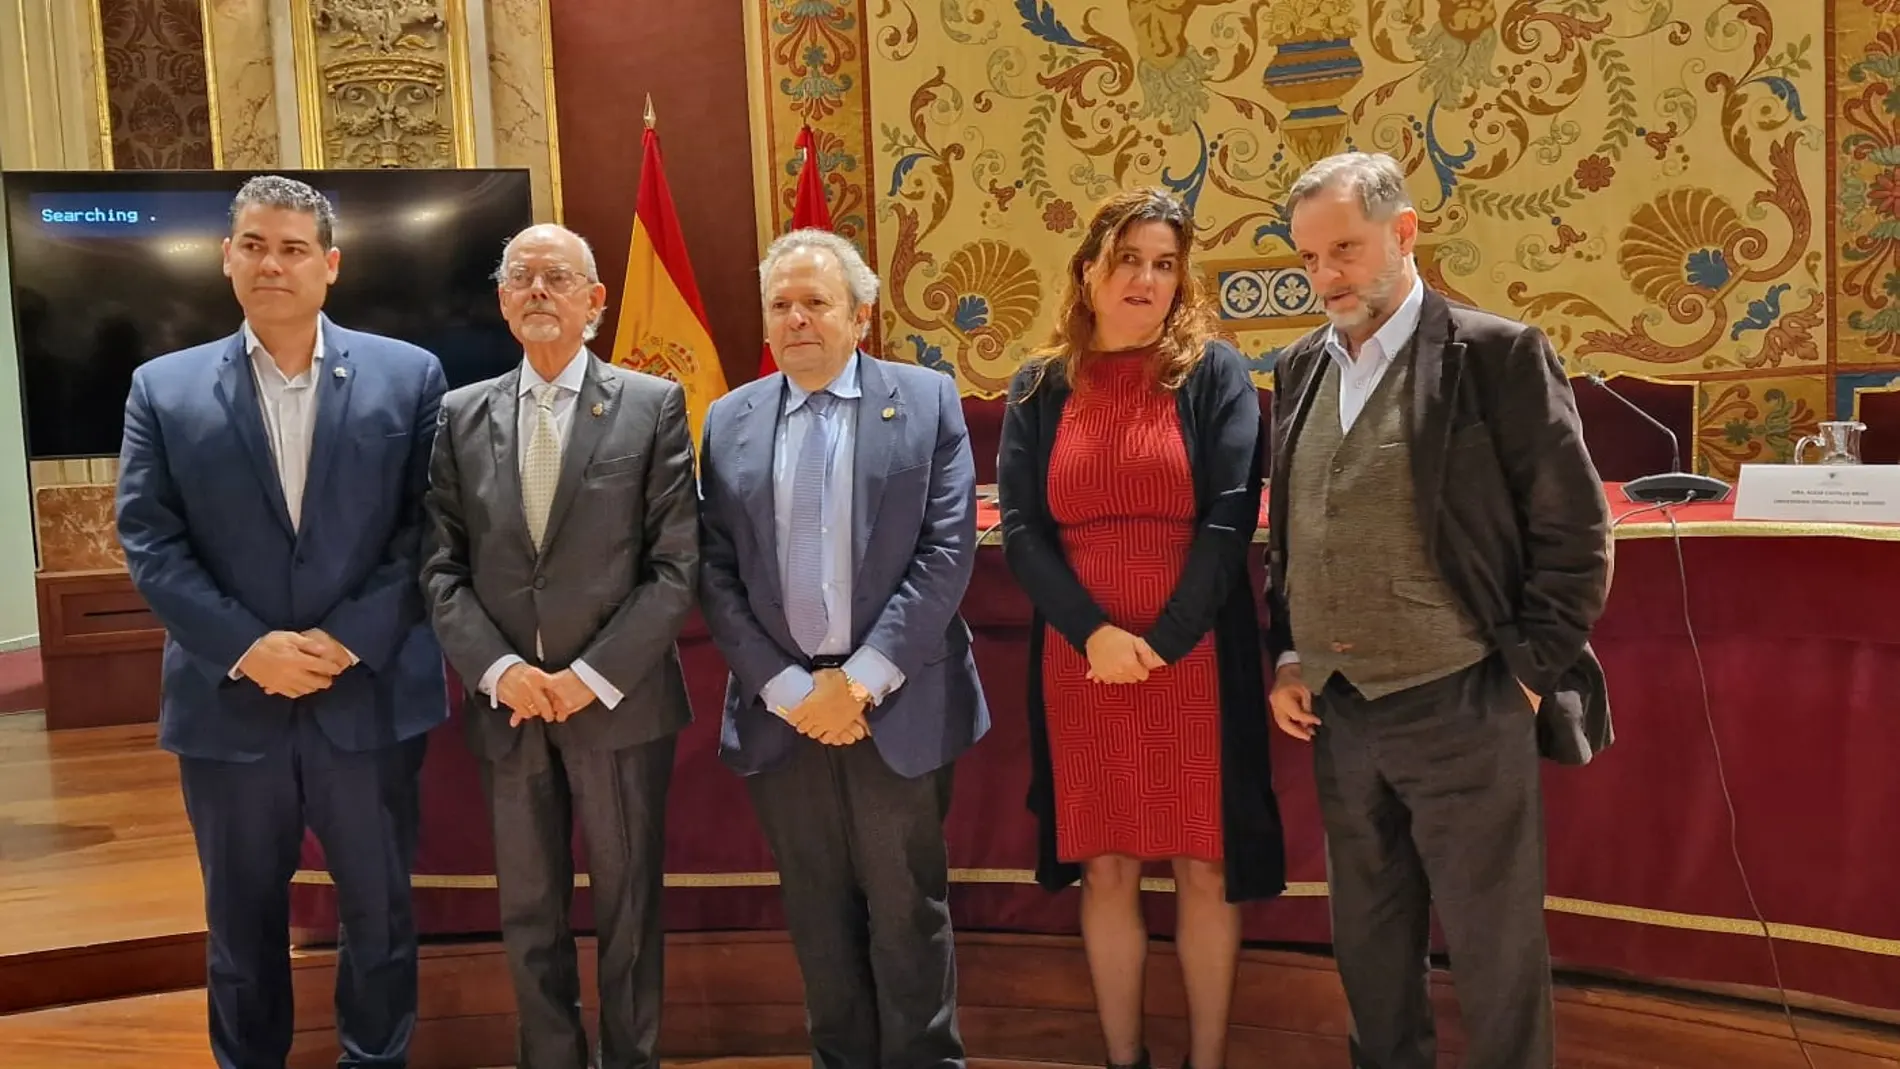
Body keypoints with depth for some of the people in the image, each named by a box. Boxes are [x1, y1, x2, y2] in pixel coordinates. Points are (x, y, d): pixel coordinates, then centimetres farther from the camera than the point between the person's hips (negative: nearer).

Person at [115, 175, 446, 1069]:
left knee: (379, 911, 15)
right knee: (242, 921, 16)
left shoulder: (408, 376, 0)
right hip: (228, 704, 1)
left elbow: (427, 528, -4)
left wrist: (350, 639, -14)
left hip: (373, 696, 0)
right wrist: (246, 648, -14)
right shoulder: (164, 388, 3)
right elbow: (149, 542, -2)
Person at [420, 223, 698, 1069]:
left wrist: (594, 675, -13)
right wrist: (497, 668, -11)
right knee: (528, 914, 13)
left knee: (627, 909, 10)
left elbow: (675, 564, -7)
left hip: (620, 703, -2)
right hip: (506, 705, 3)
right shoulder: (461, 415, 7)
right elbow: (442, 566, 3)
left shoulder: (653, 405, -2)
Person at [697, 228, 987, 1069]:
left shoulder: (927, 399, 0)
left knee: (907, 911, 8)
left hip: (896, 705, -2)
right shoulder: (730, 421, 7)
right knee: (818, 915, 13)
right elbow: (715, 574, 2)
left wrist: (861, 680, -13)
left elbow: (947, 552, -8)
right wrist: (787, 687, -9)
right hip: (781, 706, 3)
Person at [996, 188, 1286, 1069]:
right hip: (1081, 660, 2)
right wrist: (1094, 633, -14)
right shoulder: (1038, 388, 6)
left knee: (1204, 867, 5)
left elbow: (1230, 520, -7)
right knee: (1106, 868, 8)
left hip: (1196, 656, -1)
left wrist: (1164, 643, -14)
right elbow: (1019, 531, -1)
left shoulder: (1214, 374, 1)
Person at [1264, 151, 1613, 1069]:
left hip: (1460, 710, -5)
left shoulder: (1496, 354, -8)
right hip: (1336, 713, 5)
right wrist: (1285, 659, 8)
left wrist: (1526, 674, -8)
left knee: (1494, 951, 7)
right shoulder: (1301, 368, 9)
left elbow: (1575, 534, -7)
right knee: (1368, 941, 18)